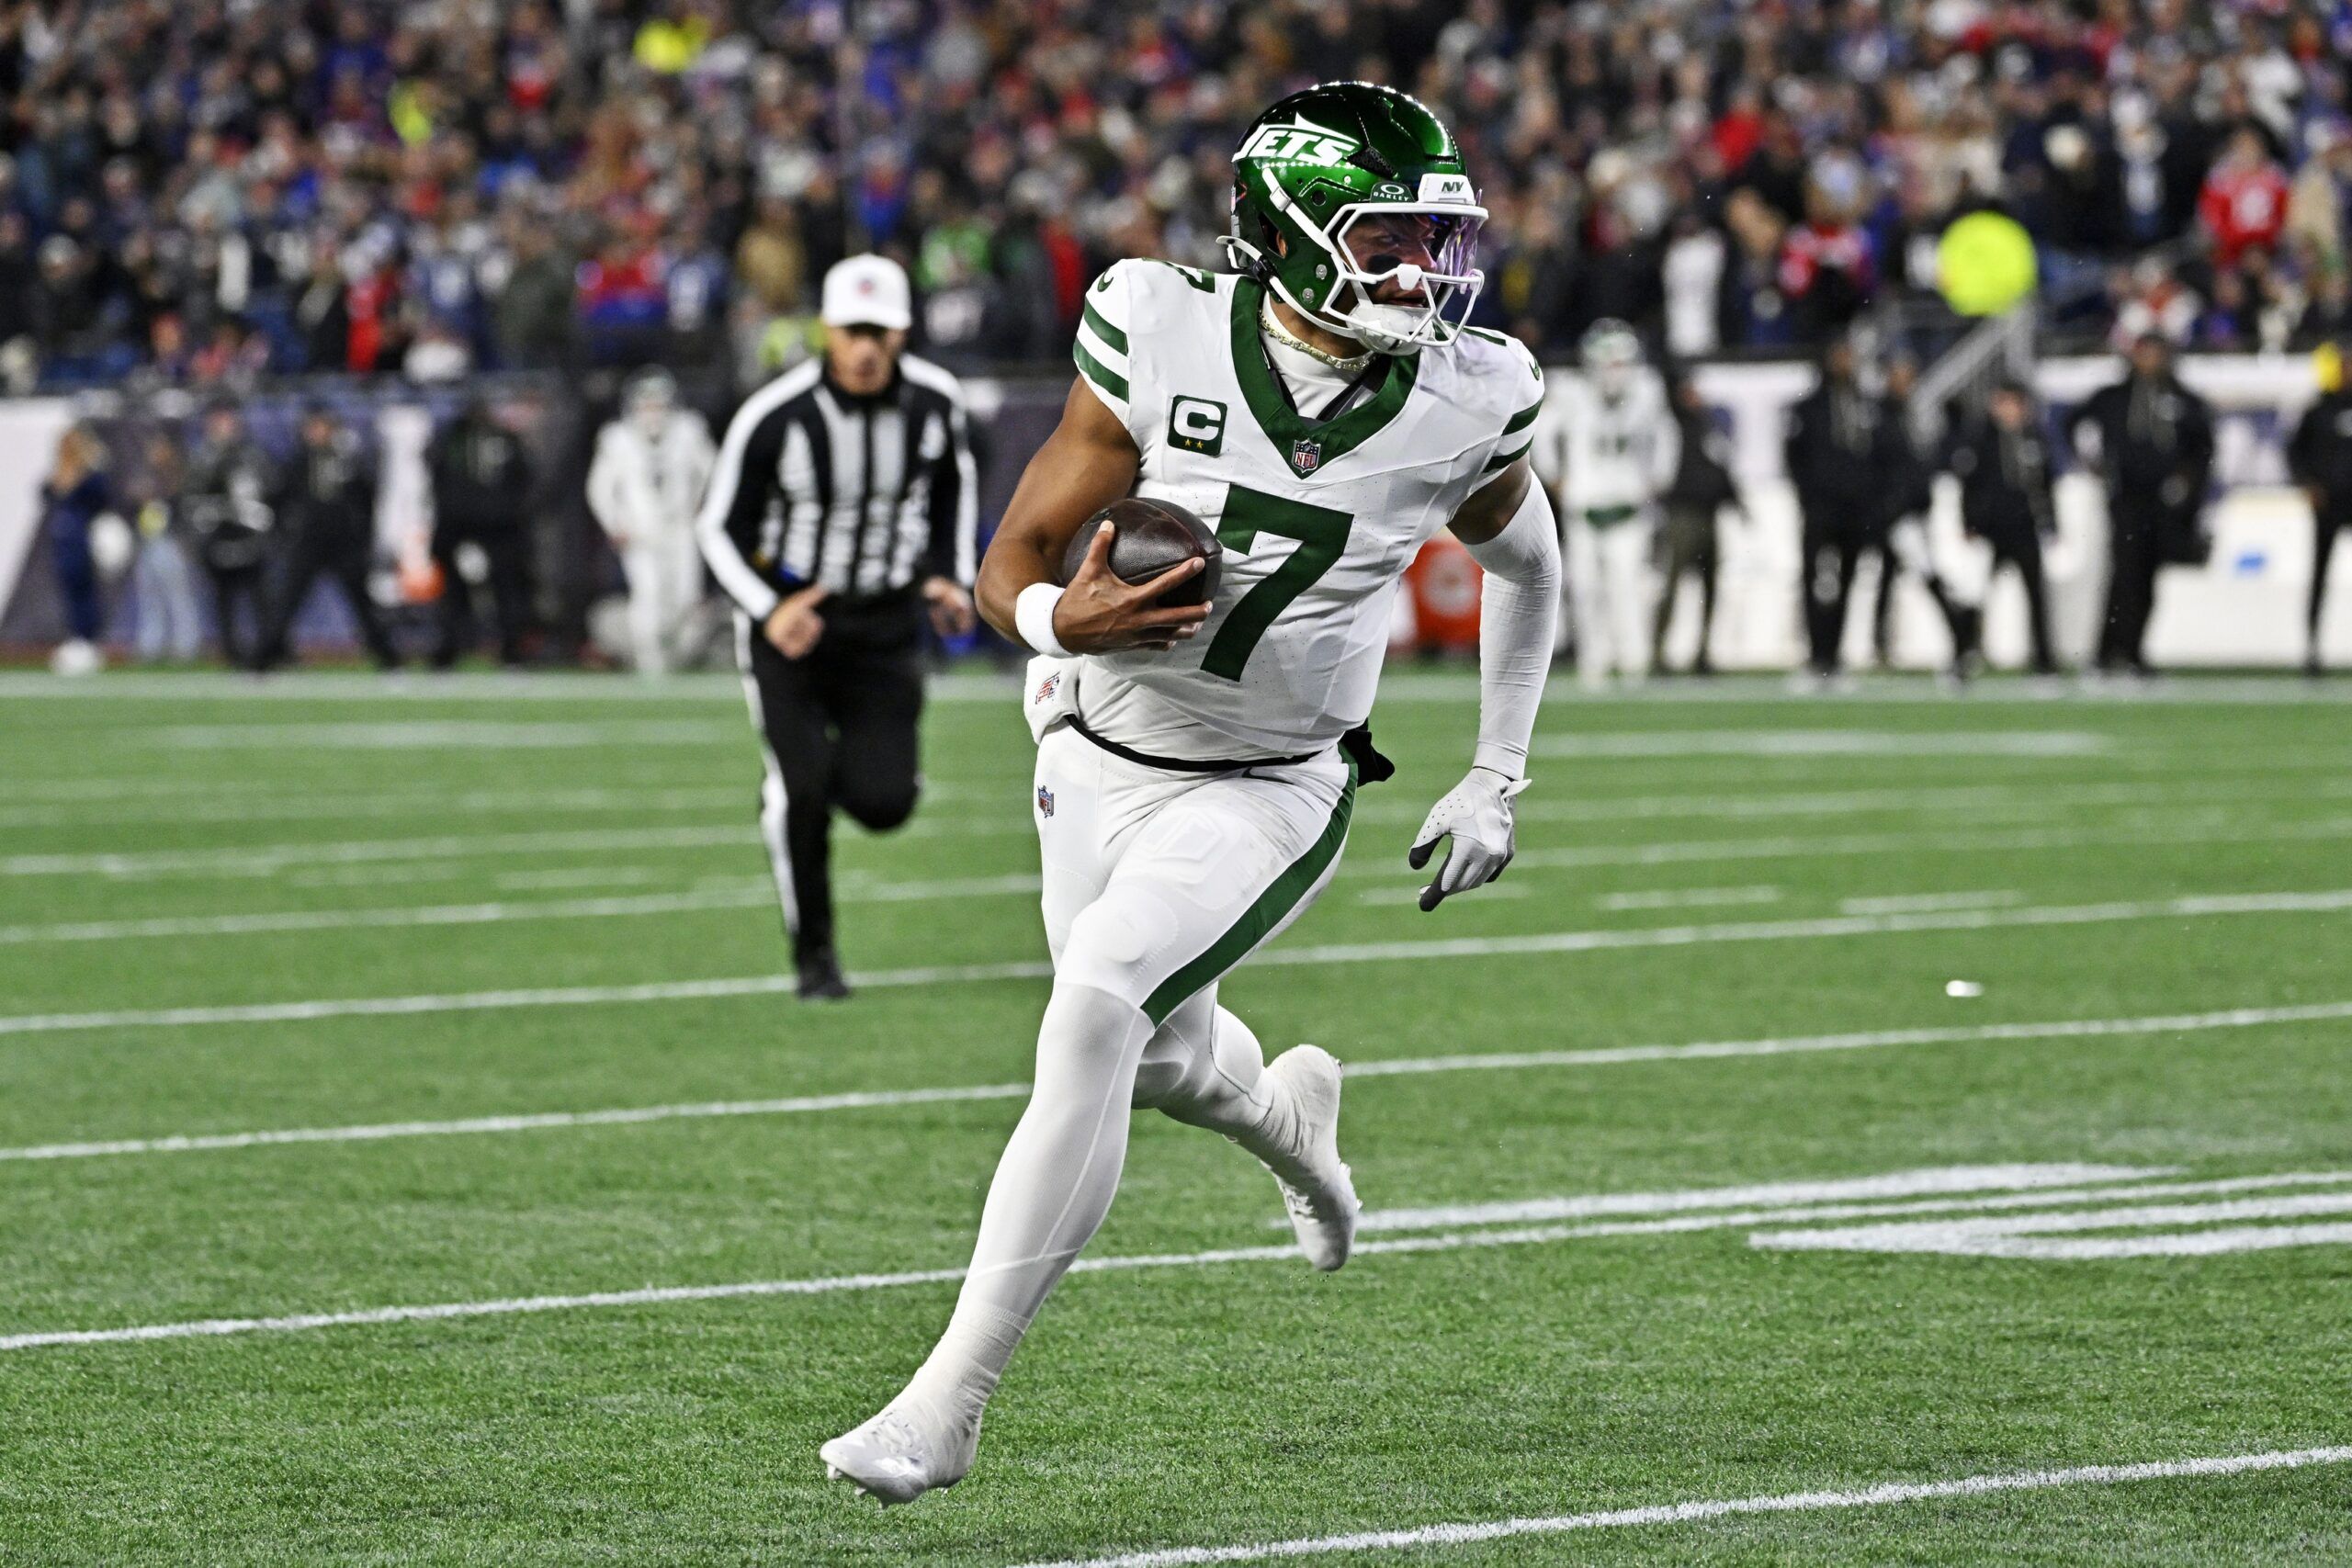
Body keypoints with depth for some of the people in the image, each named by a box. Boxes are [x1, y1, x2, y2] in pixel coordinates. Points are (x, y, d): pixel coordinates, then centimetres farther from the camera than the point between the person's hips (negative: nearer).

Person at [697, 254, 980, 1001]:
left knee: (884, 802, -9)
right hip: (788, 616, -3)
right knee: (801, 790, -13)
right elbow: (720, 526, -8)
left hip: (885, 625, 3)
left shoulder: (935, 402, -9)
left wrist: (951, 578, 2)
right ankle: (813, 954, 8)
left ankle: (814, 775, 29)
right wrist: (767, 612, -22)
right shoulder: (775, 418, -21)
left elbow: (954, 485, 14)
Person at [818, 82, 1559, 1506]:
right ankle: (1286, 1114, 58)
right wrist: (1064, 619, -35)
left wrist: (1497, 785, 8)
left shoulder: (1464, 409, -14)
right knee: (1164, 1062, 18)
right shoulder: (1166, 348, -19)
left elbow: (1526, 566, 10)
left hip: (1270, 792, -2)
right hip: (1102, 759, 2)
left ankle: (953, 1398, -21)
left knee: (1098, 1009, -24)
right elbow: (1013, 565, -12)